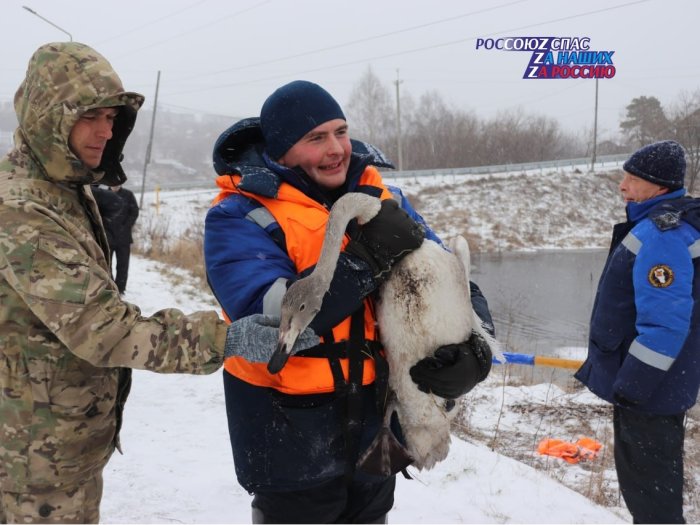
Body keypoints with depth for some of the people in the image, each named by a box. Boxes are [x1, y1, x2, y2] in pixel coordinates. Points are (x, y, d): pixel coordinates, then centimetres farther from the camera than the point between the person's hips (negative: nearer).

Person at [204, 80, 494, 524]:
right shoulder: (240, 218, -14)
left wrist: (471, 350, -21)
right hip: (292, 437, -5)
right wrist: (366, 258, -33)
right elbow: (269, 323, -28)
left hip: (376, 426, 5)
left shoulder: (380, 197, 1)